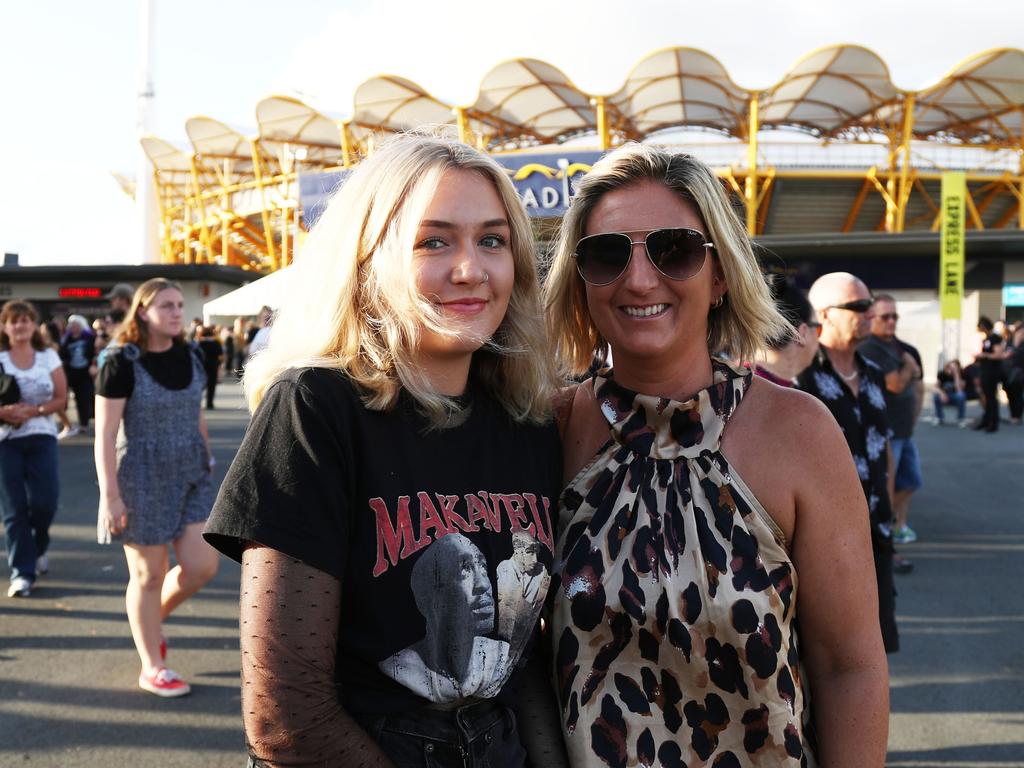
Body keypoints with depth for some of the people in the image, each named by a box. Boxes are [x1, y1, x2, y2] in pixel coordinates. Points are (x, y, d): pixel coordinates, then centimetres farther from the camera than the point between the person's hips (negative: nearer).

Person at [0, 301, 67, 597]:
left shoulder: (48, 357, 3)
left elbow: (61, 398, 0)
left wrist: (31, 410, -15)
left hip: (41, 437, 1)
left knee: (44, 502, -6)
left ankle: (37, 549, 25)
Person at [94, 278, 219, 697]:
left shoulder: (189, 356, 4)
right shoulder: (122, 363, -12)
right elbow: (105, 434, -13)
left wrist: (208, 465, 17)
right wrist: (110, 495, -17)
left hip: (191, 475, 5)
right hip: (143, 478, -5)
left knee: (201, 566, 0)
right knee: (149, 575, 5)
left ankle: (152, 619, 30)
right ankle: (152, 669, 20)